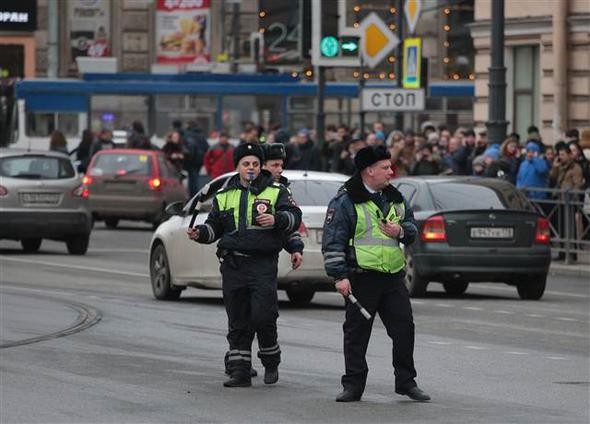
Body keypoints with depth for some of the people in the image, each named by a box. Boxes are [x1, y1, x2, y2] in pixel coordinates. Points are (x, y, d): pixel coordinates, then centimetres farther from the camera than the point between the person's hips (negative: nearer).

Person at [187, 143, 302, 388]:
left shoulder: (275, 192, 7)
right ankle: (240, 372, 10)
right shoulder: (224, 196, 17)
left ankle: (271, 362, 10)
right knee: (237, 322, 5)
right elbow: (214, 227, 20)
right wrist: (200, 233, -1)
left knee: (262, 316, -12)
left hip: (263, 264, -4)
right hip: (233, 264, 4)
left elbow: (294, 217, -3)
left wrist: (276, 219, -22)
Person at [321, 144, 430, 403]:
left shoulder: (395, 198, 13)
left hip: (393, 277, 5)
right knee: (357, 332, 1)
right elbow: (332, 241, -9)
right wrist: (339, 276, -15)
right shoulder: (345, 202, -7)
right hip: (362, 279, -5)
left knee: (404, 328, 4)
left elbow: (412, 227, 23)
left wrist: (401, 231, -2)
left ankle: (406, 382, 15)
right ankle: (353, 386, 8)